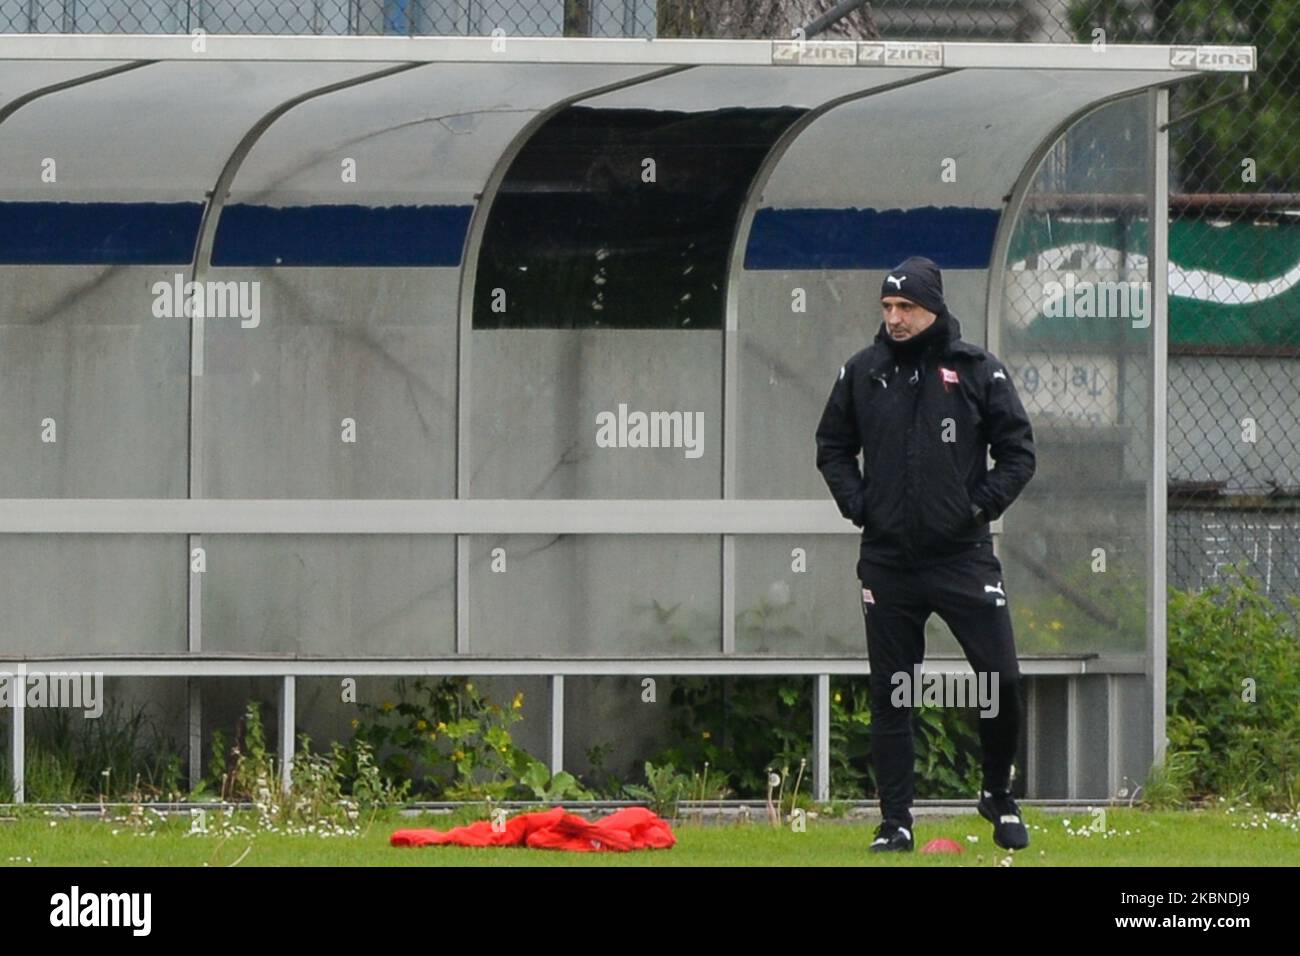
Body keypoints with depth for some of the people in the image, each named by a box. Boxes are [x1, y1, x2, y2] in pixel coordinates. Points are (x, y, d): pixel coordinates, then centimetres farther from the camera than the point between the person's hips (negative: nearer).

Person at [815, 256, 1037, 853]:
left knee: (1001, 679, -5)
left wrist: (980, 506, -7)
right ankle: (895, 821, 8)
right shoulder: (862, 373, 6)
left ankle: (998, 797, 16)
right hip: (888, 558, 2)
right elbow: (832, 447, 16)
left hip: (963, 555, -2)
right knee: (890, 693, 2)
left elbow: (1018, 452, 4)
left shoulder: (978, 371, 0)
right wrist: (859, 506, 1)